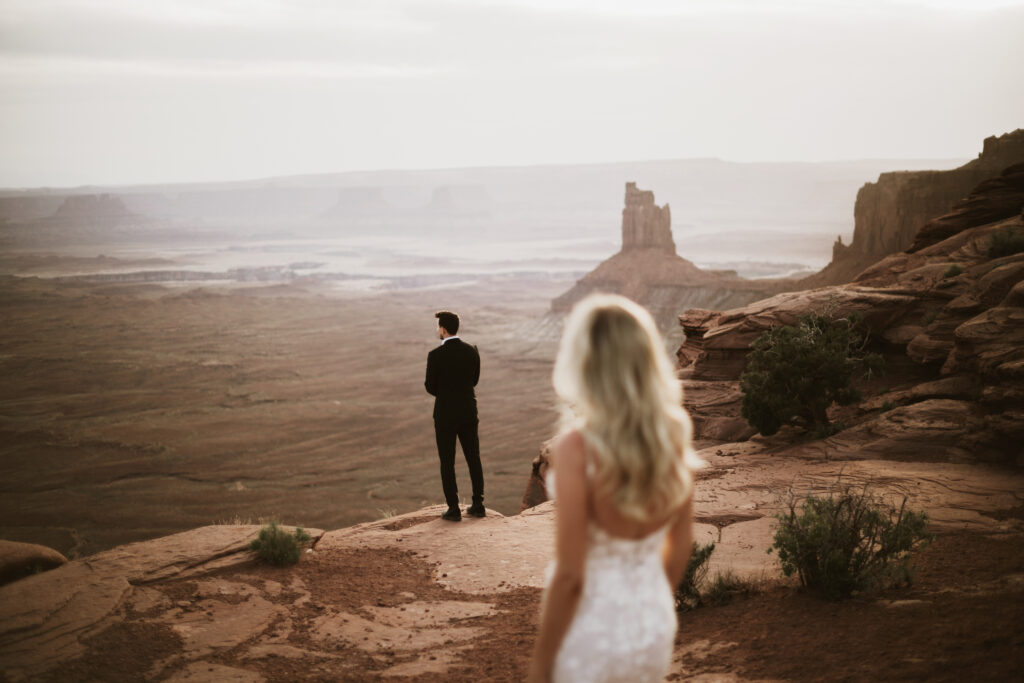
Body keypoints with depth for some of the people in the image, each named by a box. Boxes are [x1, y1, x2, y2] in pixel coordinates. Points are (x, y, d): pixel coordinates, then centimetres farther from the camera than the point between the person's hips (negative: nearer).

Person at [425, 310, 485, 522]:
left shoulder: (436, 355, -16)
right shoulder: (472, 351, -1)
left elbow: (430, 387, -7)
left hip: (446, 414, -4)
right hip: (469, 412, 4)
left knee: (447, 463, 5)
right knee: (473, 459, 14)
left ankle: (453, 509, 5)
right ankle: (478, 505, 17)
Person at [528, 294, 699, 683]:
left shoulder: (577, 448, -25)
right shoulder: (673, 435, -8)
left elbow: (569, 576, -21)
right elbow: (681, 544, 4)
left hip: (593, 631, -5)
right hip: (655, 627, 5)